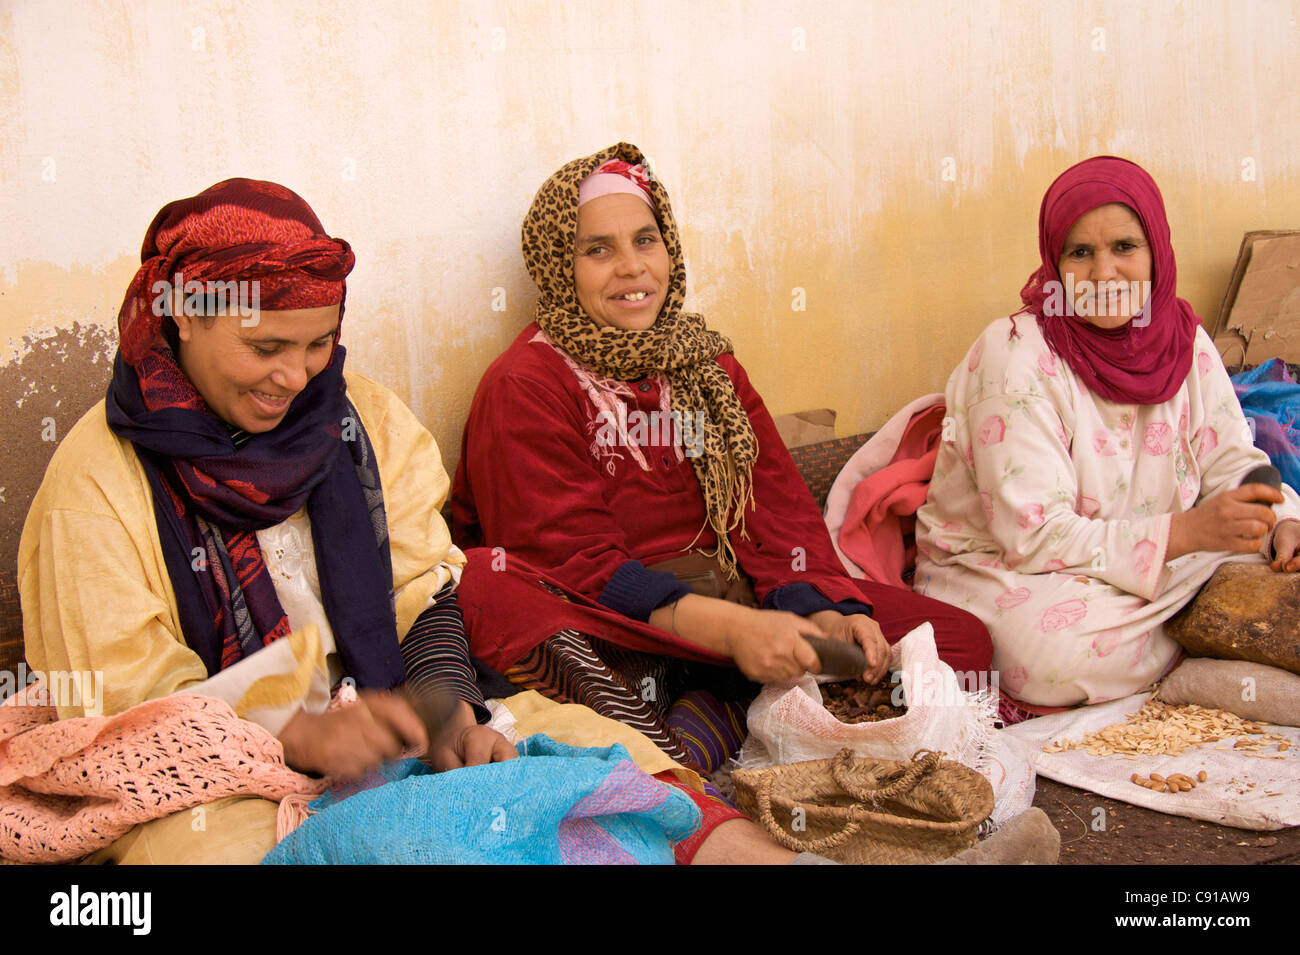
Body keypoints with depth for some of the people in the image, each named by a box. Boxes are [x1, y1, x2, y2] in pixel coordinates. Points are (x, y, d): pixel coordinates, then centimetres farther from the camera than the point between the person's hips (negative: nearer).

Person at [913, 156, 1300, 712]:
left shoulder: (1183, 341, -1)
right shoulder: (1016, 357, -20)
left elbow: (1232, 463, 4)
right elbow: (1033, 536, -24)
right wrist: (1186, 531, -30)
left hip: (1150, 558, 5)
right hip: (996, 566, -5)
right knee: (1055, 647, -35)